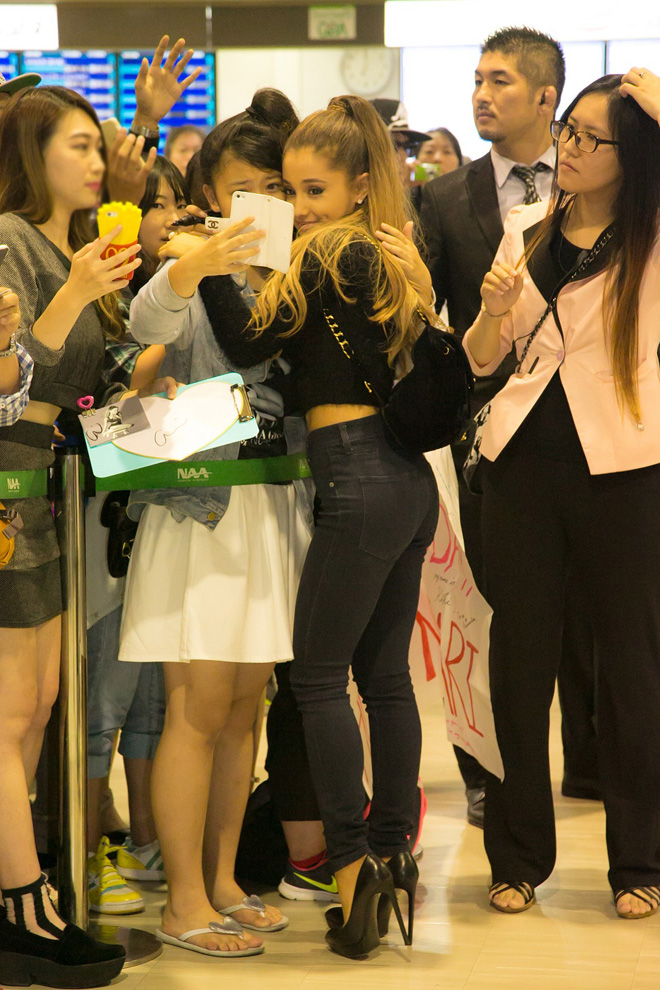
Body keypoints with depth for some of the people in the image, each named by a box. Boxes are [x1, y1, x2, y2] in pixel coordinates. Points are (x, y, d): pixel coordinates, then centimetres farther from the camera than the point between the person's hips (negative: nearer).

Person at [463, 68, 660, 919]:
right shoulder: (525, 232, 9)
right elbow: (479, 359, 11)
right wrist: (494, 306, -10)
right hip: (525, 458, 4)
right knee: (518, 659, 8)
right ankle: (518, 857, 20)